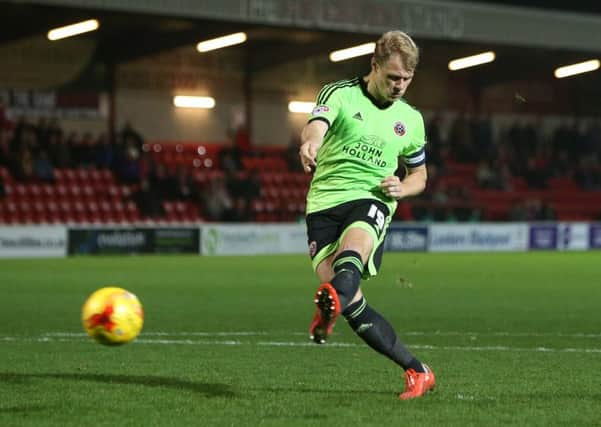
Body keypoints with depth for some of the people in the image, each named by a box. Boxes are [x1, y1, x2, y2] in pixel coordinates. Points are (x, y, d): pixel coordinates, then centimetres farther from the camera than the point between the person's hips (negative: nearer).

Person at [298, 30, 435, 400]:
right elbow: (317, 124, -20)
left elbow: (419, 175, 28)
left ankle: (334, 299, -70)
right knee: (352, 305, -15)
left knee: (354, 242, -38)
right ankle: (417, 372, -3)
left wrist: (402, 188, 2)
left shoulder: (410, 119, 15)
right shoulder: (340, 93, 3)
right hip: (324, 201, 0)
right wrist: (310, 144, -46)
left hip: (372, 200, 1)